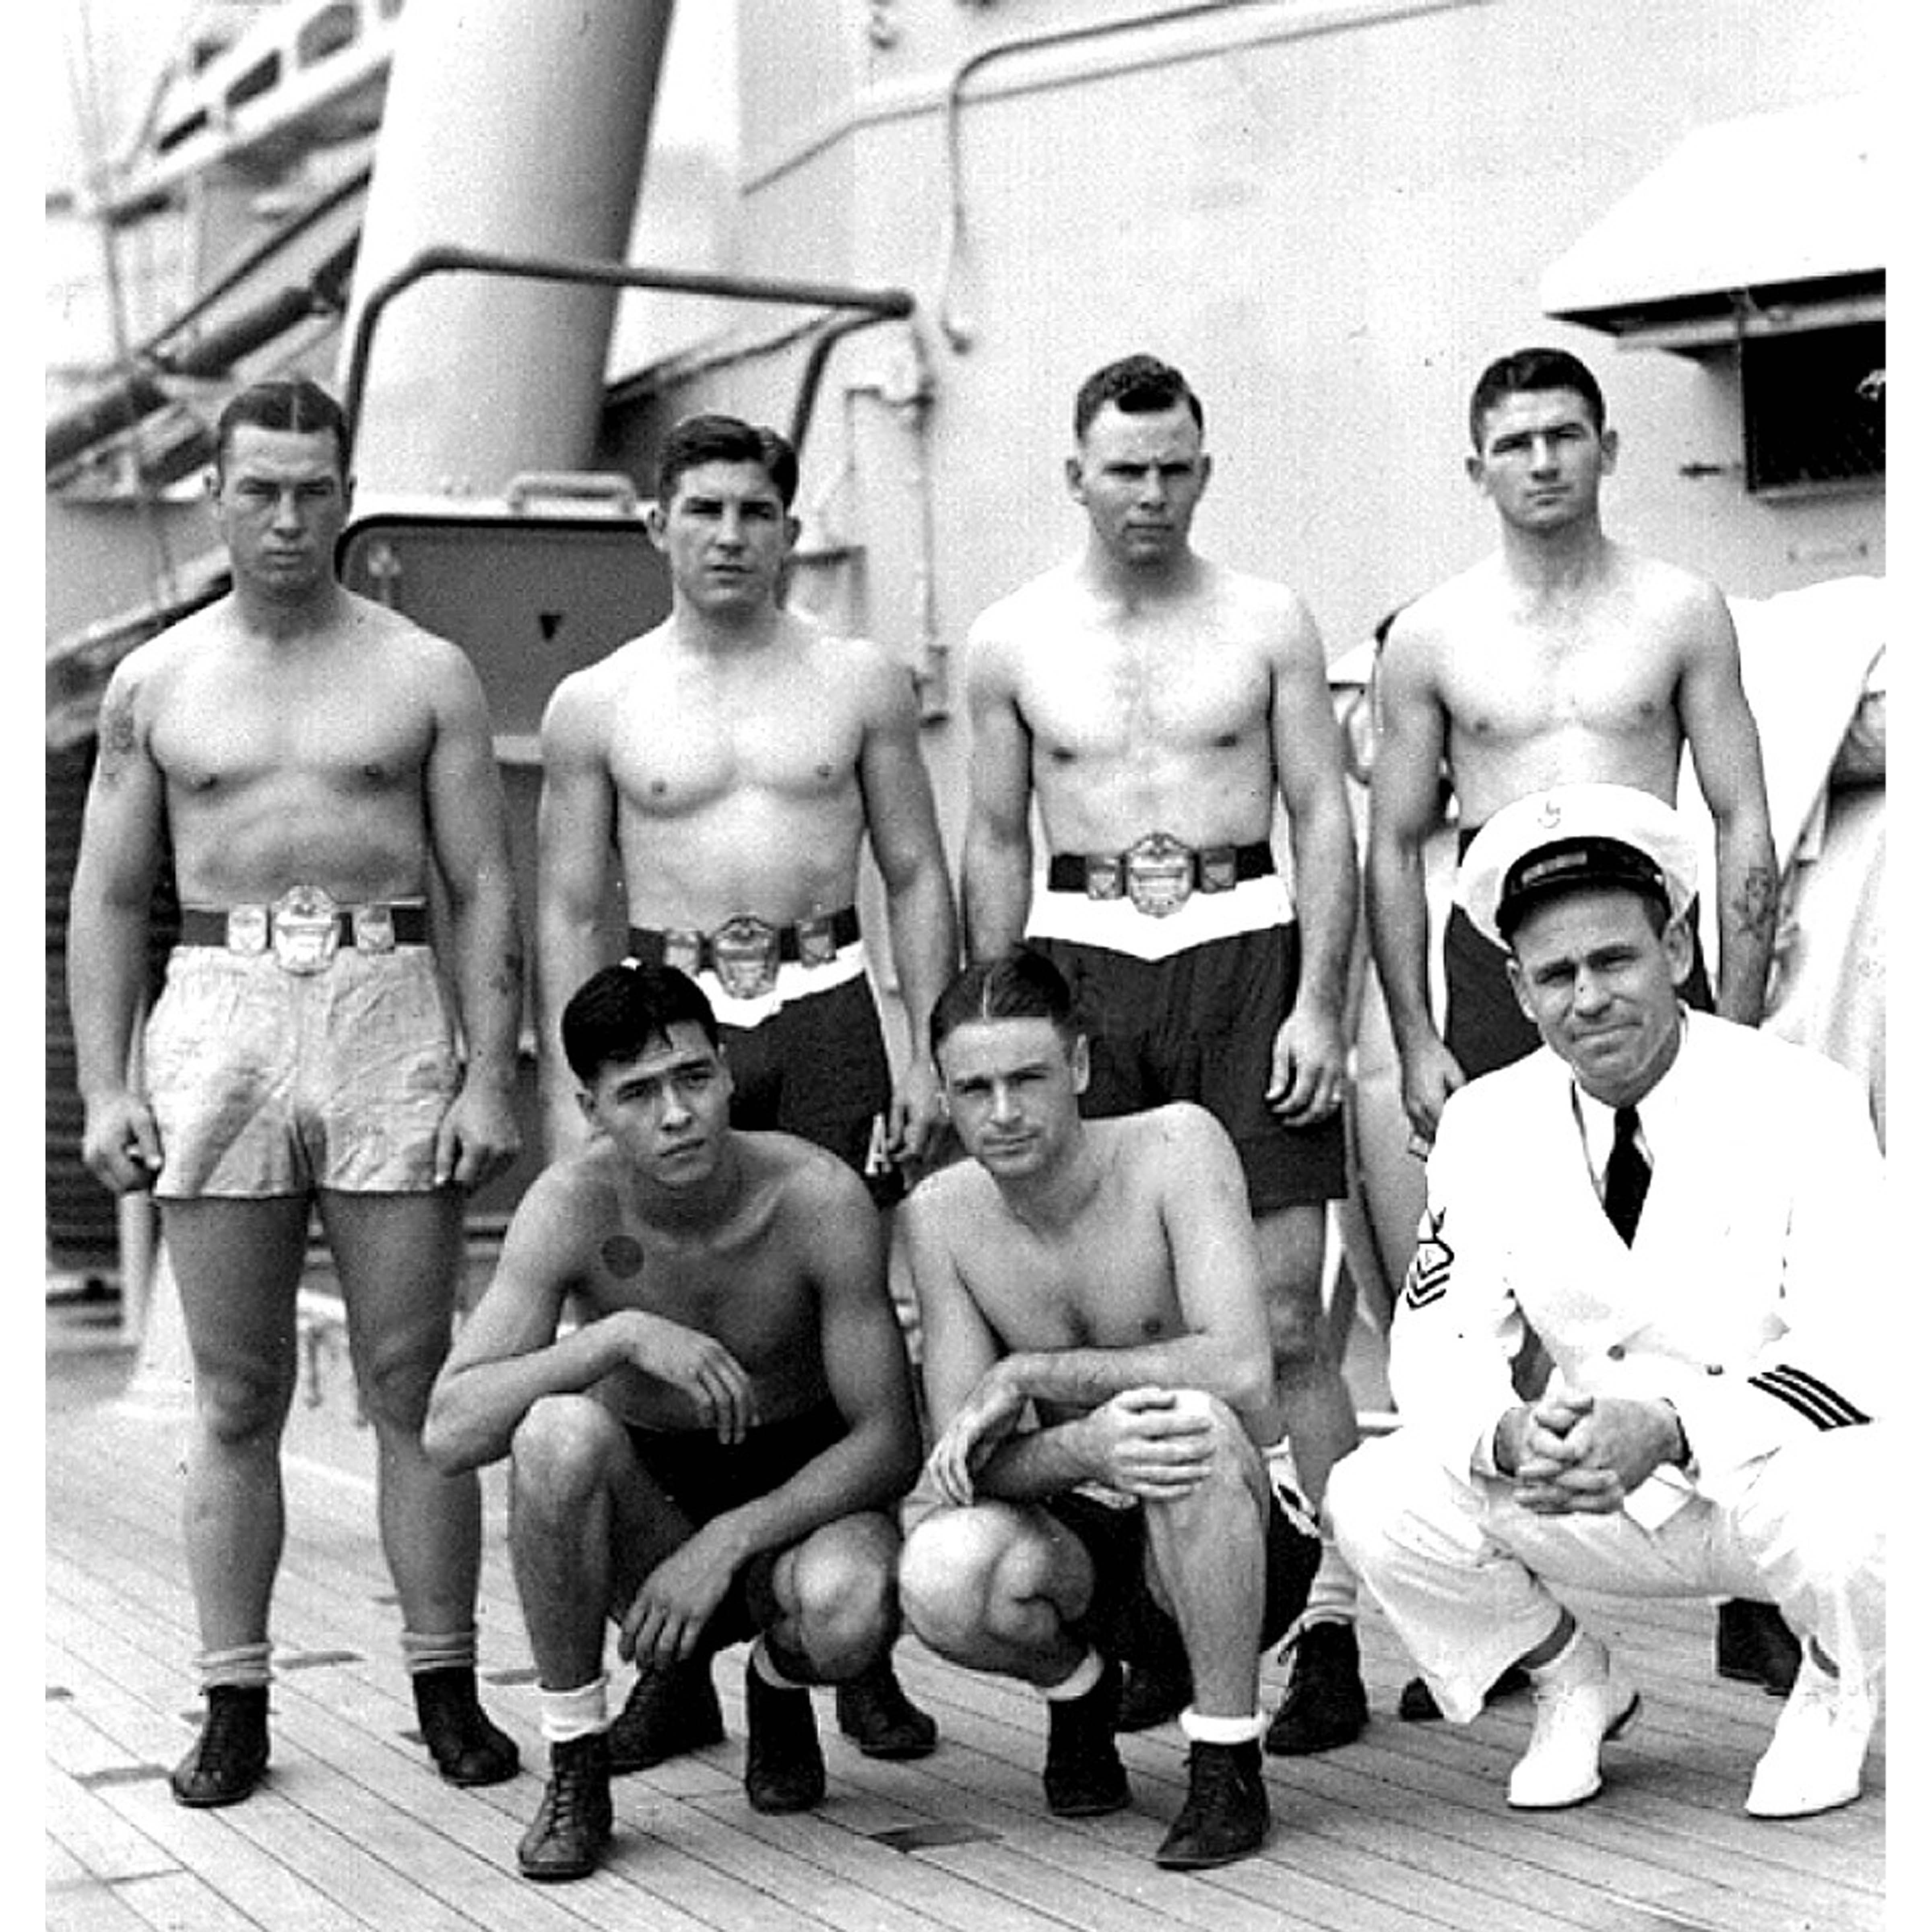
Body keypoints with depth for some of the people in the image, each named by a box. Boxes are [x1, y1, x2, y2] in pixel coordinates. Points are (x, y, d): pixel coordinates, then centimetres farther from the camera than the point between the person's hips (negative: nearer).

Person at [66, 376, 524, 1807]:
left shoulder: (425, 674, 7)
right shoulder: (154, 683, 11)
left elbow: (484, 890, 5)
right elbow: (108, 900, 12)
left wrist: (490, 1077, -4)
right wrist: (104, 1086, 1)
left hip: (389, 1012, -1)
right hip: (218, 1010, 1)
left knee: (414, 1385, 1)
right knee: (237, 1396, 5)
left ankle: (447, 1687, 10)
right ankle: (235, 1702, 11)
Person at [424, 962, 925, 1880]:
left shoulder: (818, 1197, -21)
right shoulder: (571, 1204, -19)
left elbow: (891, 1442, -18)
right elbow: (450, 1434, -27)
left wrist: (727, 1544, -28)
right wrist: (621, 1334, -39)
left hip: (797, 1491, 0)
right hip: (647, 1495, 1)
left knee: (848, 1607, -36)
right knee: (558, 1433, -34)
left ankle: (778, 1684, 6)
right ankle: (575, 1762, -14)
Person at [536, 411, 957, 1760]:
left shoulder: (863, 683, 8)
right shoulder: (597, 706, 7)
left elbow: (918, 876, 10)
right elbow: (569, 911, 8)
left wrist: (930, 1048, 0)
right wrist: (569, 1088, 1)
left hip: (826, 1011, 0)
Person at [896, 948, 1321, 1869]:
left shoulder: (1176, 1145, -17)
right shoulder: (940, 1213, -6)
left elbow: (1242, 1373, -30)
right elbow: (964, 1459, -11)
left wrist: (1025, 1374, -24)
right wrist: (1084, 1449, -34)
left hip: (1245, 1537, -3)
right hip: (1082, 1537, 3)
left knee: (1189, 1417, -37)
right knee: (942, 1574, -31)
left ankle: (1228, 1768, -19)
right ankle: (1075, 1685, 7)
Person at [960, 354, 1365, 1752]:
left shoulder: (1269, 622, 5)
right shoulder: (1013, 641, 9)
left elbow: (1324, 820, 3)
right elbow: (996, 842, 13)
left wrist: (1319, 1004, -6)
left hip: (1243, 947, -2)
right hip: (1081, 956, 2)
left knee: (1283, 1314, -5)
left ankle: (1332, 1636, -2)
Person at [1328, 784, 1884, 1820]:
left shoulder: (1803, 1102, -16)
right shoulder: (1487, 1123, -5)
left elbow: (1865, 1353, -22)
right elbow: (1436, 1341, -7)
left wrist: (1669, 1430, -39)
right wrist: (1509, 1435, -32)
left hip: (1782, 1476, -3)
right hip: (1607, 1502, 3)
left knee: (1851, 1508, -38)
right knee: (1373, 1497, -19)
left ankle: (1834, 1693, 0)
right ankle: (1572, 1684, 10)